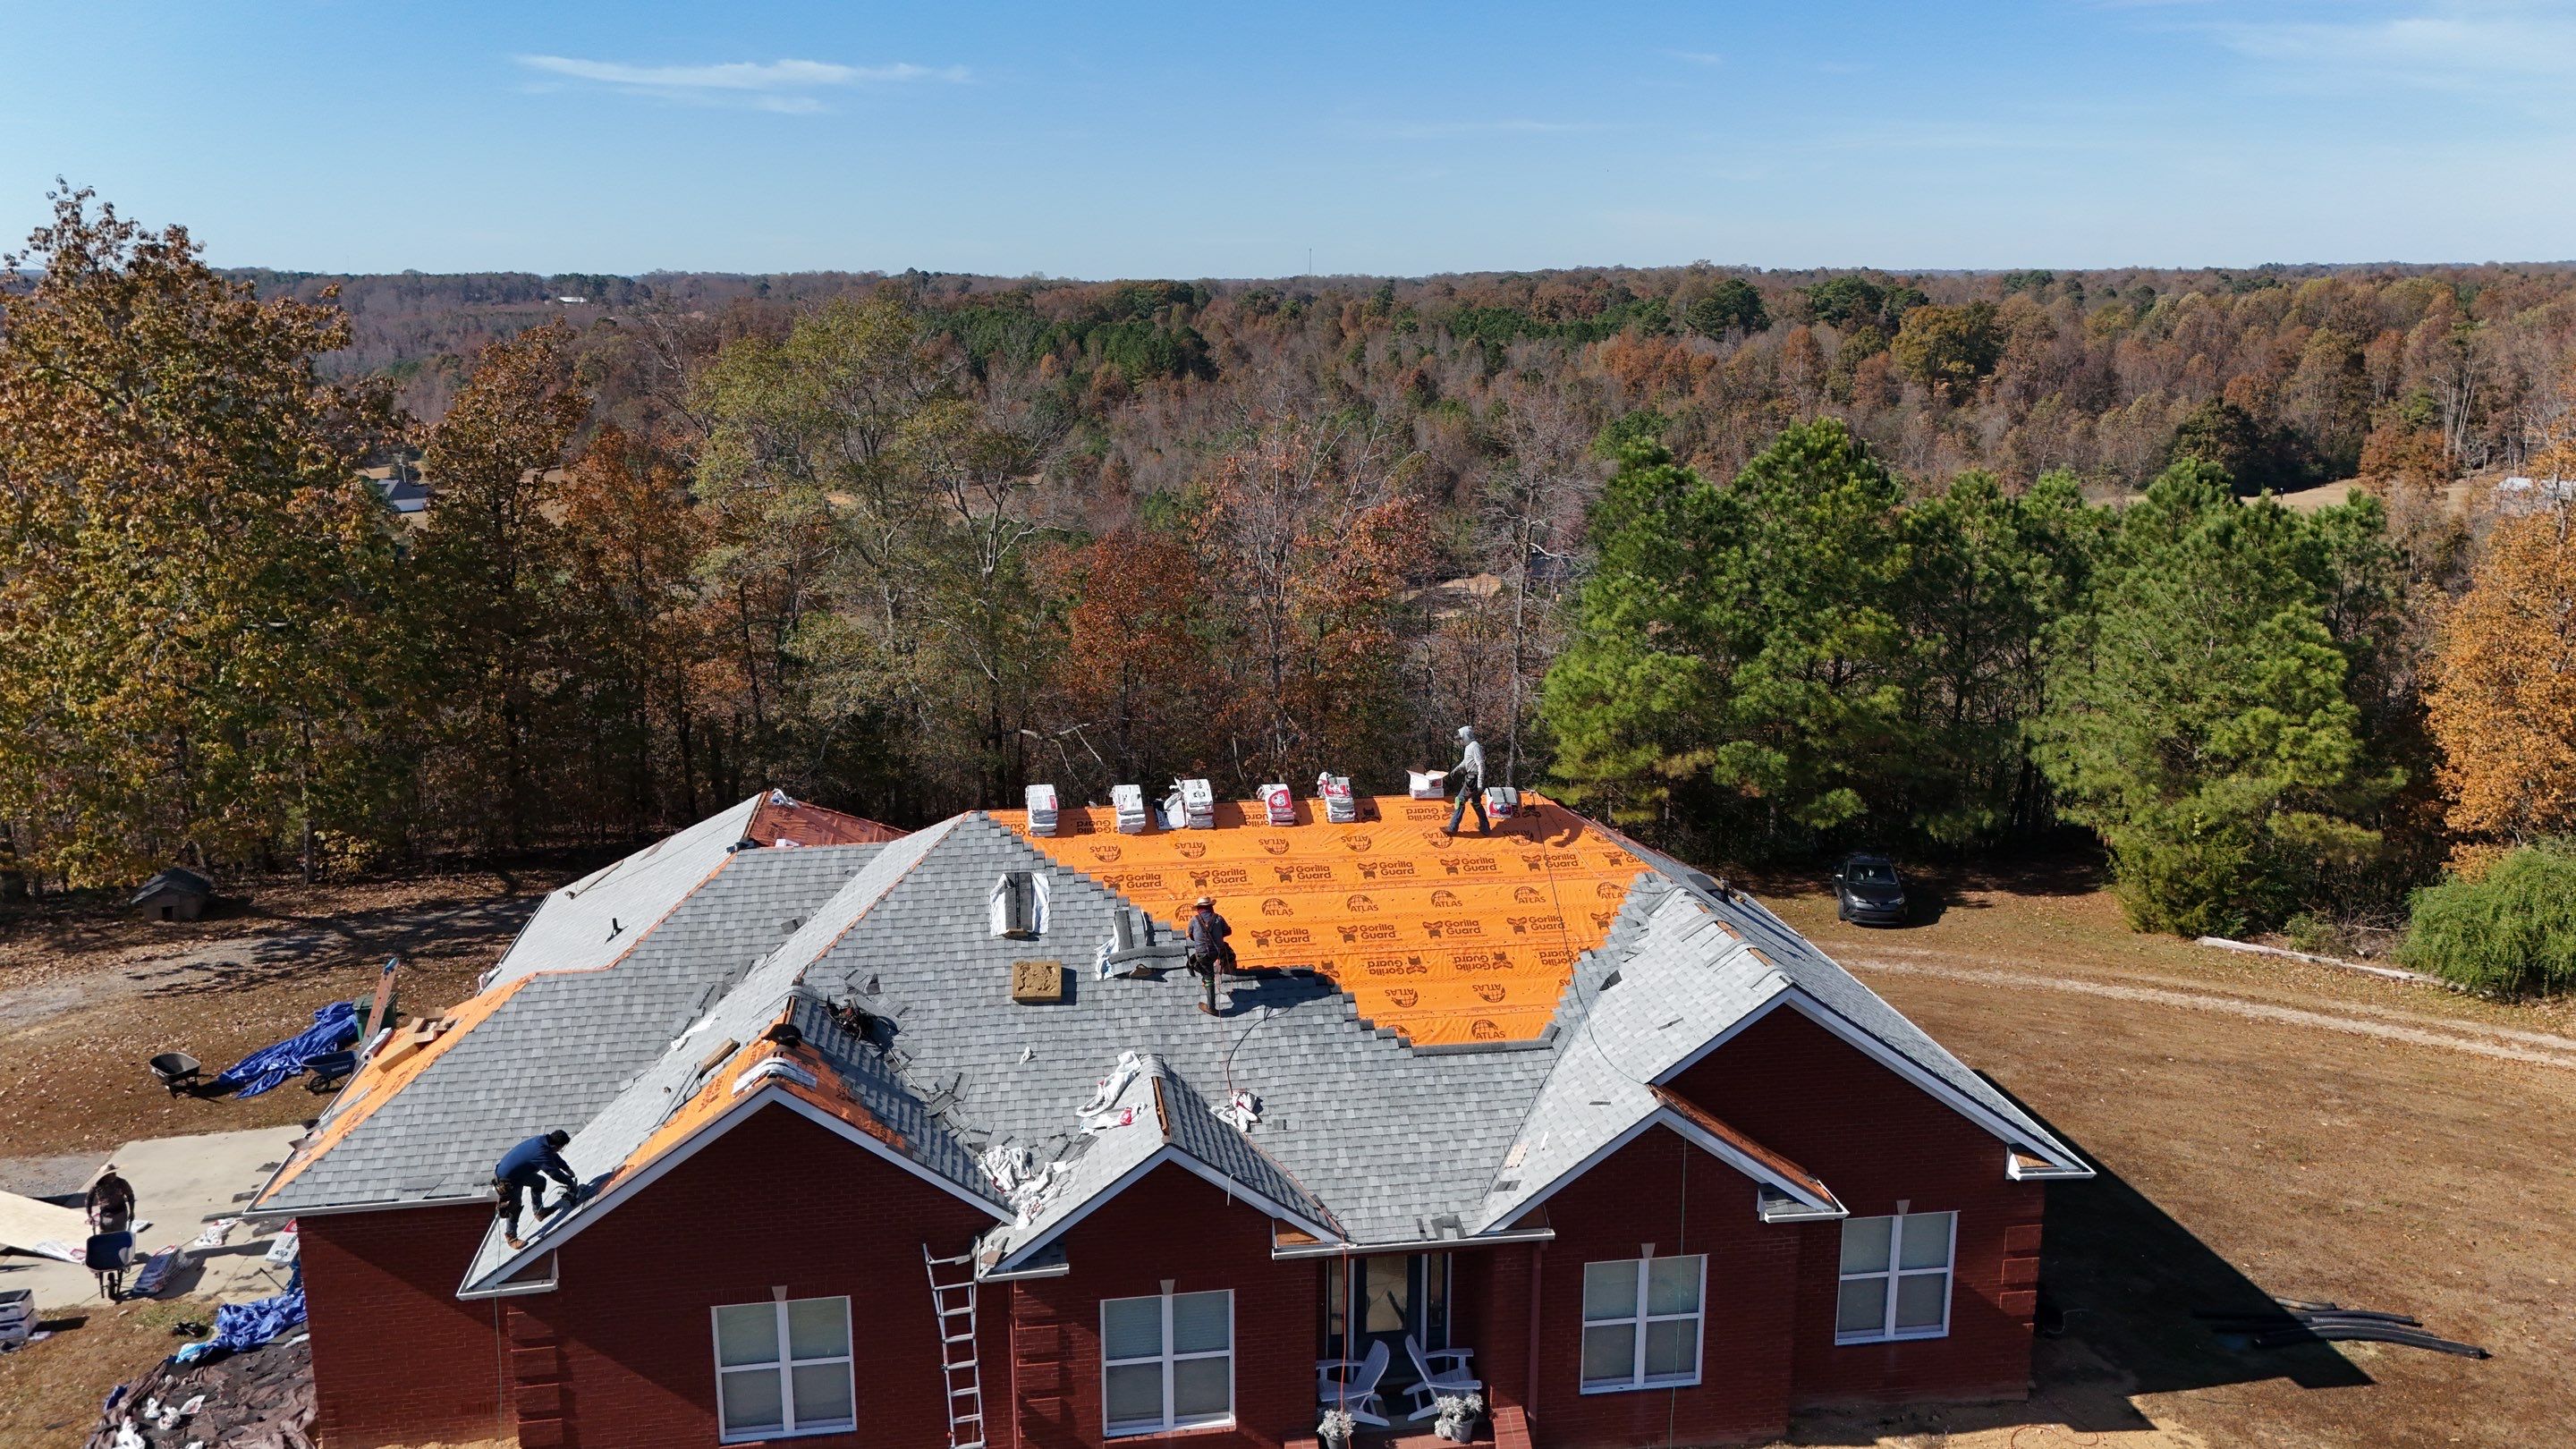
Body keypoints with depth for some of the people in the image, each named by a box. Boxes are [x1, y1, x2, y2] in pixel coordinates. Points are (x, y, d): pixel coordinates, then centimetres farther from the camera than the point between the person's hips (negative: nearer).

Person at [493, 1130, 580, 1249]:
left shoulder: (541, 1140, -6)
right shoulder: (541, 1153, -34)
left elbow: (554, 1156, 13)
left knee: (540, 1181, 20)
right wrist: (570, 1182, -13)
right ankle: (511, 1236, 16)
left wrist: (567, 1169, 21)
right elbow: (555, 1173, -27)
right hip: (507, 1180, -10)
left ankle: (539, 1212, 34)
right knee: (514, 1207, -1)